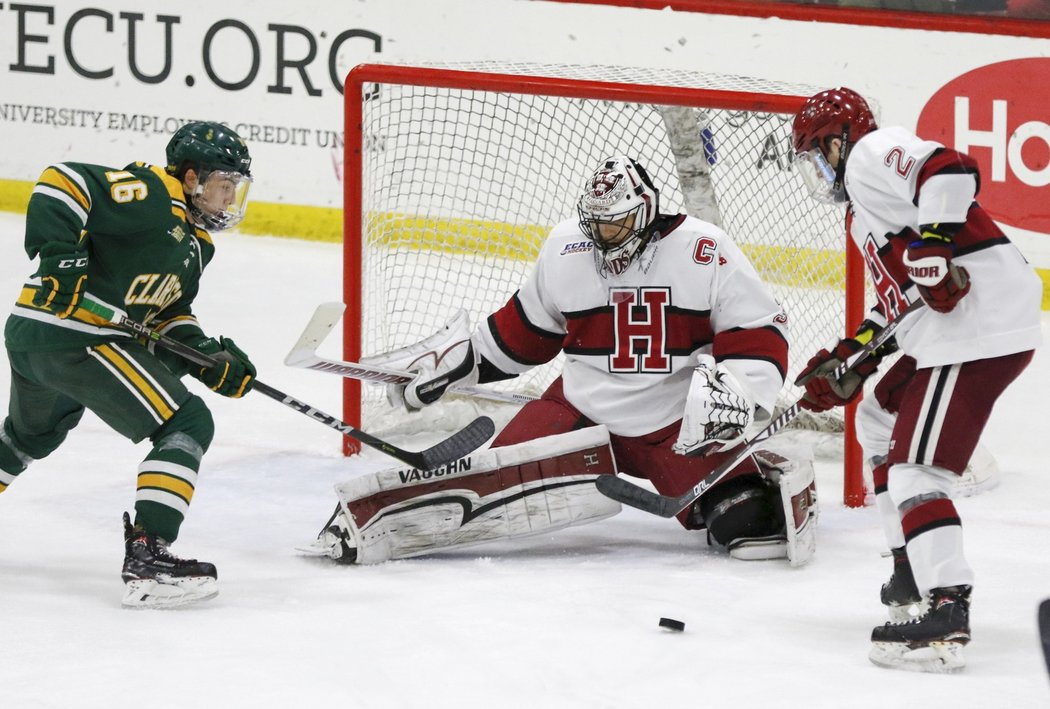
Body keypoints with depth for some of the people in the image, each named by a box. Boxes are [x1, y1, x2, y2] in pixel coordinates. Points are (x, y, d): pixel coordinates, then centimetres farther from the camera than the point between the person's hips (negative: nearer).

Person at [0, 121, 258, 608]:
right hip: (74, 338, -11)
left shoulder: (196, 243, 18)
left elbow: (167, 313, 18)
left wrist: (207, 355, 2)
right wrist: (59, 254, -27)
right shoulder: (151, 194, -12)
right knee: (187, 425, -12)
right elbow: (60, 183, -19)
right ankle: (146, 559, -20)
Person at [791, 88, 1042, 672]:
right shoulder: (866, 202, 29)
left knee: (915, 467, -17)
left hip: (979, 325, -11)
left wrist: (933, 249, -27)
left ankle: (945, 614, -26)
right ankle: (916, 570, 33)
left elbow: (954, 171, -21)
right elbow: (898, 298, 30)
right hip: (947, 332, 11)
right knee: (882, 420, 30)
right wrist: (848, 364, 24)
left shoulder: (873, 153, -3)